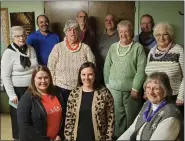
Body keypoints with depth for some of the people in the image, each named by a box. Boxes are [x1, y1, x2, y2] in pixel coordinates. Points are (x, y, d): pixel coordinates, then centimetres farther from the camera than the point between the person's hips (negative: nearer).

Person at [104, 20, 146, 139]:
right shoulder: (113, 47, 8)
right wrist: (107, 84, 5)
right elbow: (107, 67, 10)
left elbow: (141, 70, -9)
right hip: (114, 88, 3)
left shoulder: (138, 47, -3)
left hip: (131, 89, -3)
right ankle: (118, 136, 28)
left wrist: (135, 88, -12)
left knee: (131, 117, 7)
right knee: (117, 115, 11)